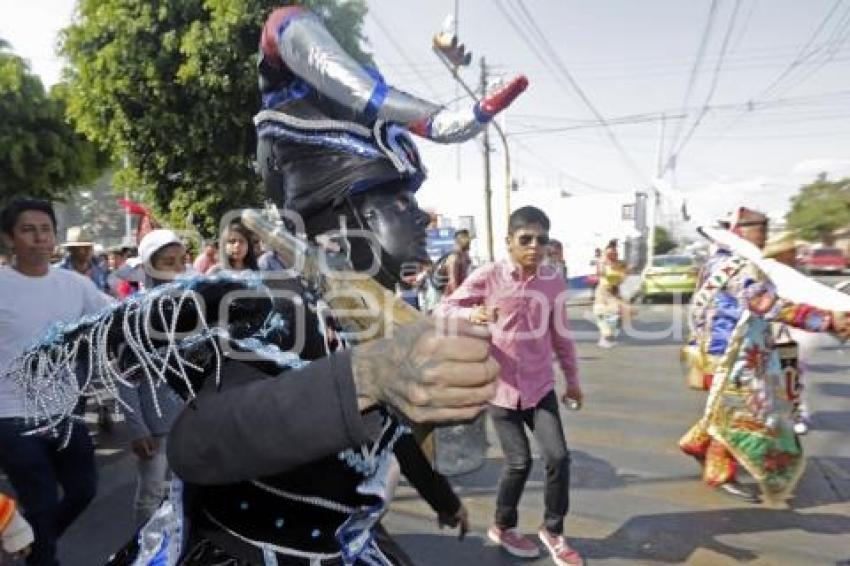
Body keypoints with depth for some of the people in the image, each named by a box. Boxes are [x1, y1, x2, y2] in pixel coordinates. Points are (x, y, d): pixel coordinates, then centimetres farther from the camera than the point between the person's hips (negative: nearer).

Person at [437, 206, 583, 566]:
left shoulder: (554, 282, -1)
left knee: (558, 457, -2)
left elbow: (560, 334, 11)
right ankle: (503, 527, 30)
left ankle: (553, 530, 24)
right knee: (519, 462, 1)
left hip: (540, 386, 3)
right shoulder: (487, 277, -12)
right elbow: (443, 309, -10)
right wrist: (471, 313, -32)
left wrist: (572, 379, 18)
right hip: (501, 386, -3)